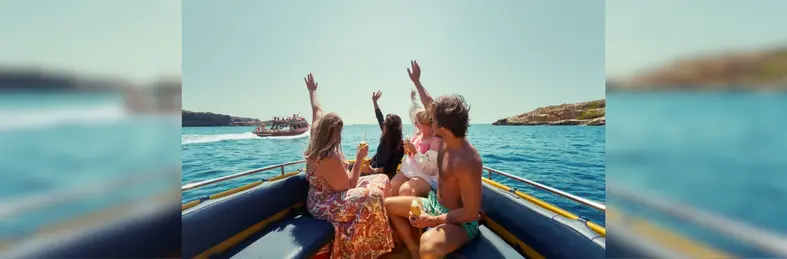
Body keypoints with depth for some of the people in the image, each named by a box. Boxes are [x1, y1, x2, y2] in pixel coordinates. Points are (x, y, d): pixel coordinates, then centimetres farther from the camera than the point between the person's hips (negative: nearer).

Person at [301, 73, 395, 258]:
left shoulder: (314, 143, -3)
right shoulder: (330, 158, -28)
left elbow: (317, 111, 12)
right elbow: (349, 187, -21)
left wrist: (312, 91, 25)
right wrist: (359, 159, -20)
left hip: (324, 197, 10)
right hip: (325, 205, -10)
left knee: (382, 179, 5)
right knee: (372, 196, -35)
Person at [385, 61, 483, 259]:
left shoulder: (467, 162, -32)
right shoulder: (447, 138, -8)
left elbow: (471, 213, -26)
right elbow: (430, 105, 8)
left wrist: (433, 220, -25)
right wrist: (416, 81, 17)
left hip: (460, 222, -8)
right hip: (435, 205, 9)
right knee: (387, 205, 11)